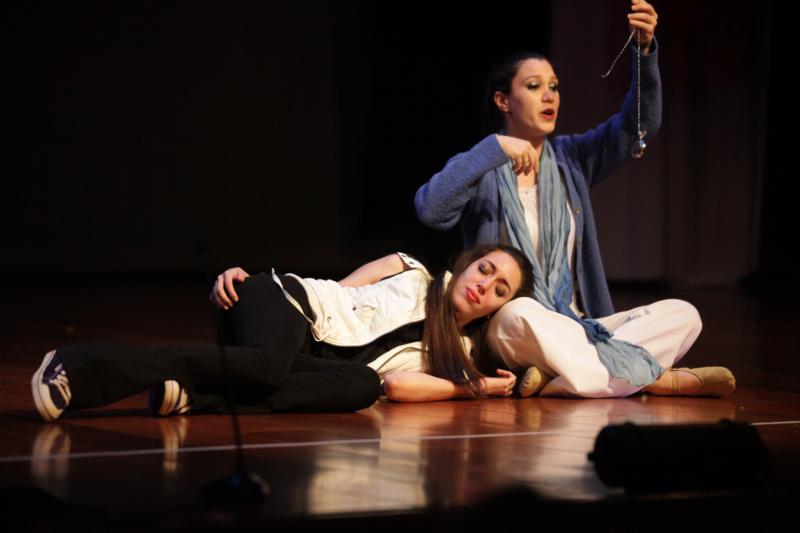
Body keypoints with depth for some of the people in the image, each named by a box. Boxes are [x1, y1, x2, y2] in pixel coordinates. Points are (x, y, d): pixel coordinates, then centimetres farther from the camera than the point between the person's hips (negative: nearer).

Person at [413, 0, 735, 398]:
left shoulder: (571, 158, 12)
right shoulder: (482, 170, 0)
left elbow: (636, 125, -2)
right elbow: (430, 209, -20)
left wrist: (646, 49, -18)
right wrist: (494, 148, -22)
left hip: (575, 329, 5)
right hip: (507, 332, -5)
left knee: (683, 315, -15)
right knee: (521, 314, -40)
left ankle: (559, 380, -28)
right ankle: (654, 379, -29)